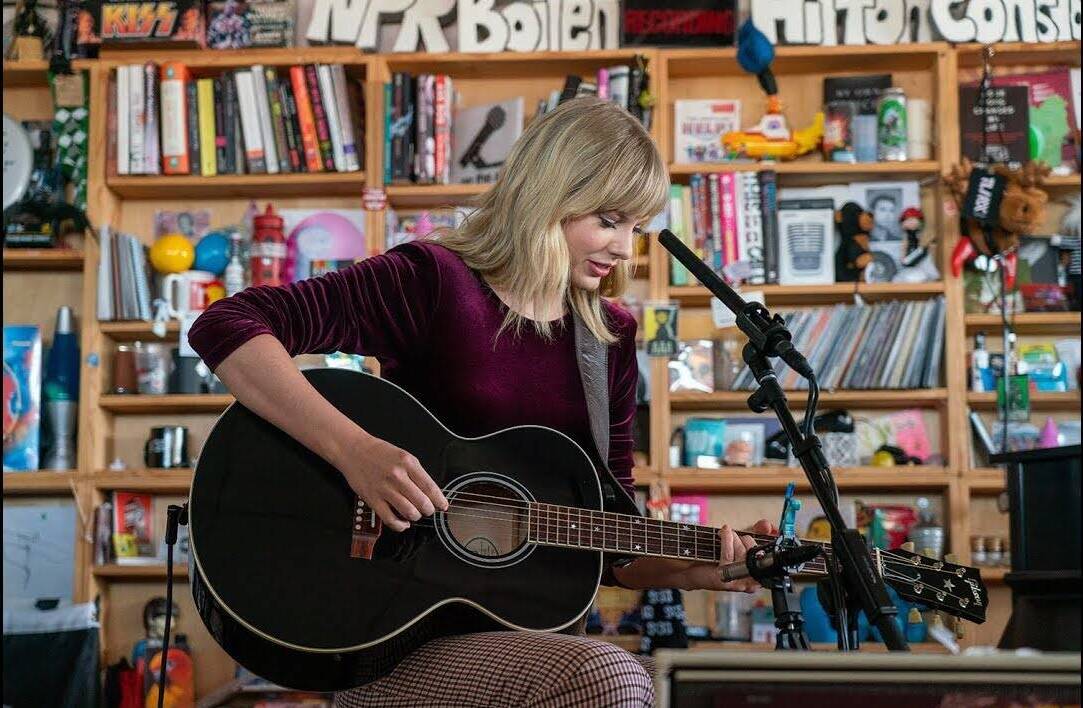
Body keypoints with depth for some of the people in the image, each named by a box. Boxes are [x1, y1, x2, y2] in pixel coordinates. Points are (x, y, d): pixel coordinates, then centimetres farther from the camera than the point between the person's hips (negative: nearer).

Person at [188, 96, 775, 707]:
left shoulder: (611, 338, 9)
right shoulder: (434, 280, -8)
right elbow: (226, 327, -18)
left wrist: (696, 570, -6)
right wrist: (353, 449, -28)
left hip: (518, 630, 6)